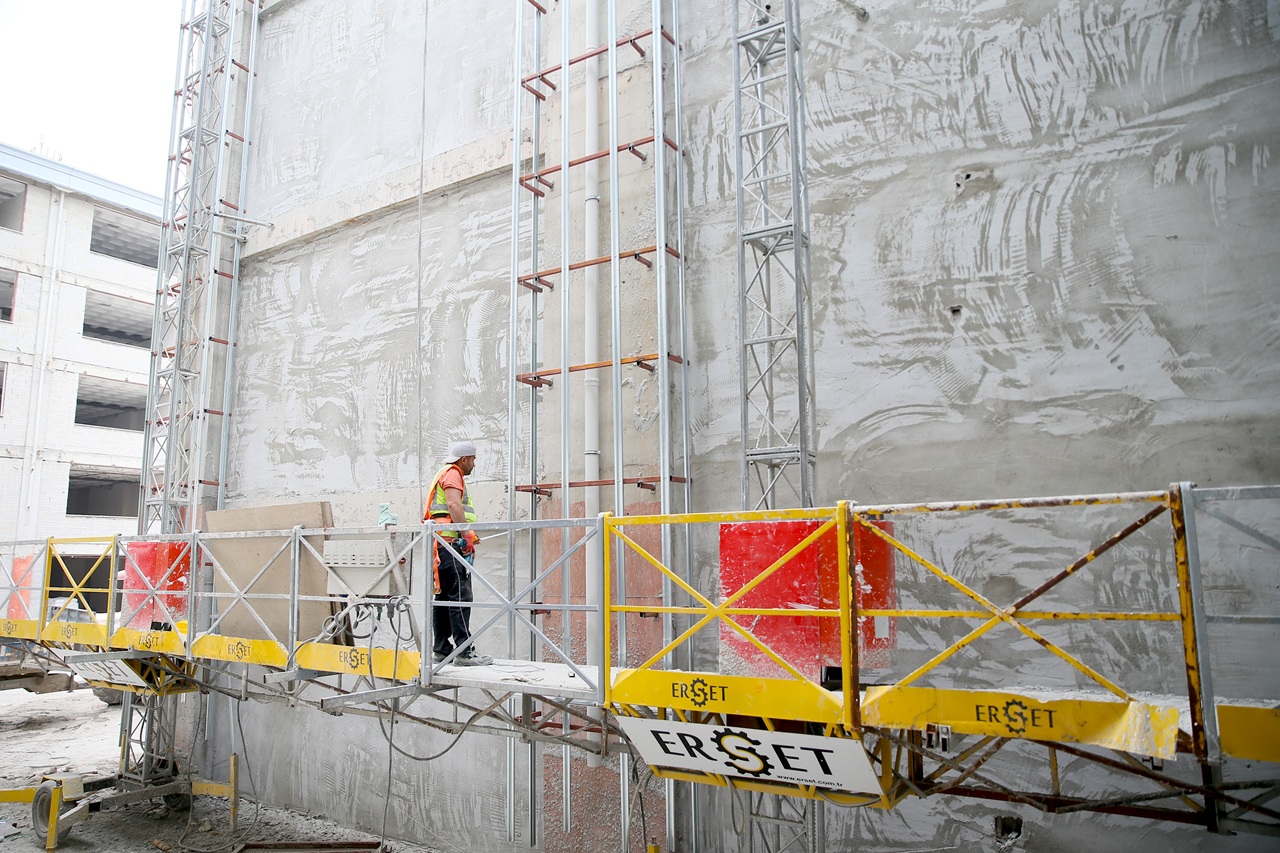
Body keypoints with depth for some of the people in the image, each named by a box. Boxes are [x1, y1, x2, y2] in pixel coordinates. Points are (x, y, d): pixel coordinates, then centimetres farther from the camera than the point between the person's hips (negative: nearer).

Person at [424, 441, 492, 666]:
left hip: (442, 545, 11)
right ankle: (464, 652, -17)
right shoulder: (452, 473, -4)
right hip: (450, 543, -11)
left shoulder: (445, 474, 28)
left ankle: (441, 649, 15)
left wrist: (468, 536, 26)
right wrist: (467, 534, -22)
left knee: (443, 597, 11)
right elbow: (454, 505, -20)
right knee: (460, 597, -14)